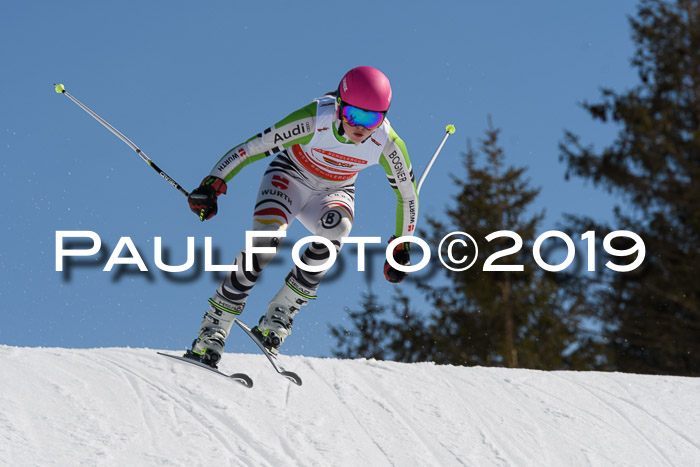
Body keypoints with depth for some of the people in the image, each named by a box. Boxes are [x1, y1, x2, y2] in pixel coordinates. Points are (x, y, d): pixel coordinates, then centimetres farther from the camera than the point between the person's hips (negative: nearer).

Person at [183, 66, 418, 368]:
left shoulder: (387, 143, -24)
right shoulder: (314, 121, -32)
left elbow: (407, 193, -6)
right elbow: (254, 147, -26)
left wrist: (402, 247, -1)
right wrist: (211, 186, -31)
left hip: (334, 193, 2)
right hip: (290, 176, -2)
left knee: (336, 227, -34)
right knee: (265, 241, -31)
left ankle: (279, 316, -24)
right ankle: (212, 334, -21)